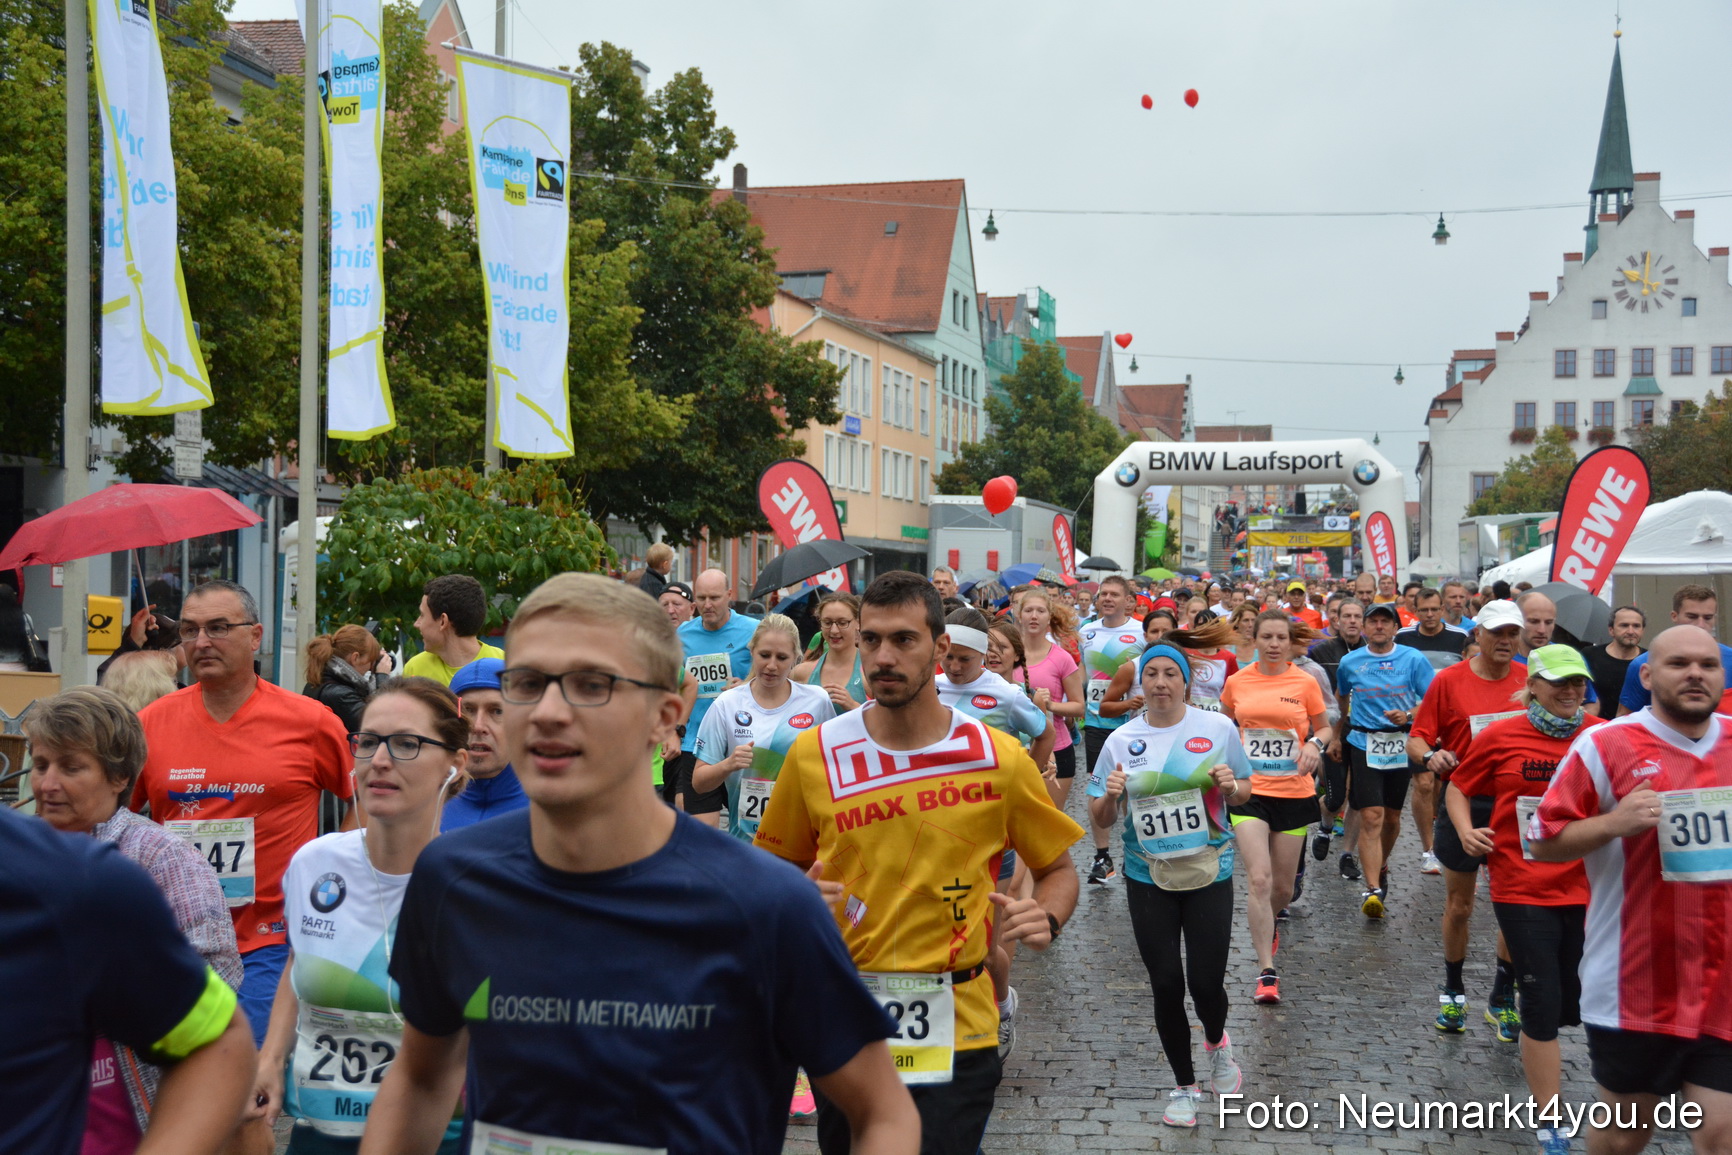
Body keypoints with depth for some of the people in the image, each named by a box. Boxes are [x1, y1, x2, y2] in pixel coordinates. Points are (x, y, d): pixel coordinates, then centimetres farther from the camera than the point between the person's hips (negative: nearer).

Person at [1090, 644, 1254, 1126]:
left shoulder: (1218, 728, -4)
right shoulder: (1122, 740, -1)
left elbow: (1244, 792, 7)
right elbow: (1100, 816, 4)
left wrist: (1230, 787, -15)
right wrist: (1110, 796, -18)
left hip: (1208, 872, -1)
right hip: (1147, 878, 1)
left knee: (1205, 981, -3)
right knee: (1165, 984, 3)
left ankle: (1216, 1042, 35)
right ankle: (1183, 1085, 24)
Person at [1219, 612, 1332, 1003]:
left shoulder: (1305, 683, -3)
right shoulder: (1237, 681, 0)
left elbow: (1324, 727, 9)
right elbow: (1225, 724, 18)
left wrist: (1315, 744, -11)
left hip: (1294, 793, 1)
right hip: (1249, 791, -1)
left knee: (1283, 887, 11)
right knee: (1260, 879, -15)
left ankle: (1266, 923, 46)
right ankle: (1266, 972, -10)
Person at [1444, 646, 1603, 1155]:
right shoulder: (1500, 736, -3)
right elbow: (1458, 788, 9)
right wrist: (1466, 830, -7)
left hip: (1587, 888, 2)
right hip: (1524, 889, -2)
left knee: (1570, 1002, 13)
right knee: (1543, 1006, -1)